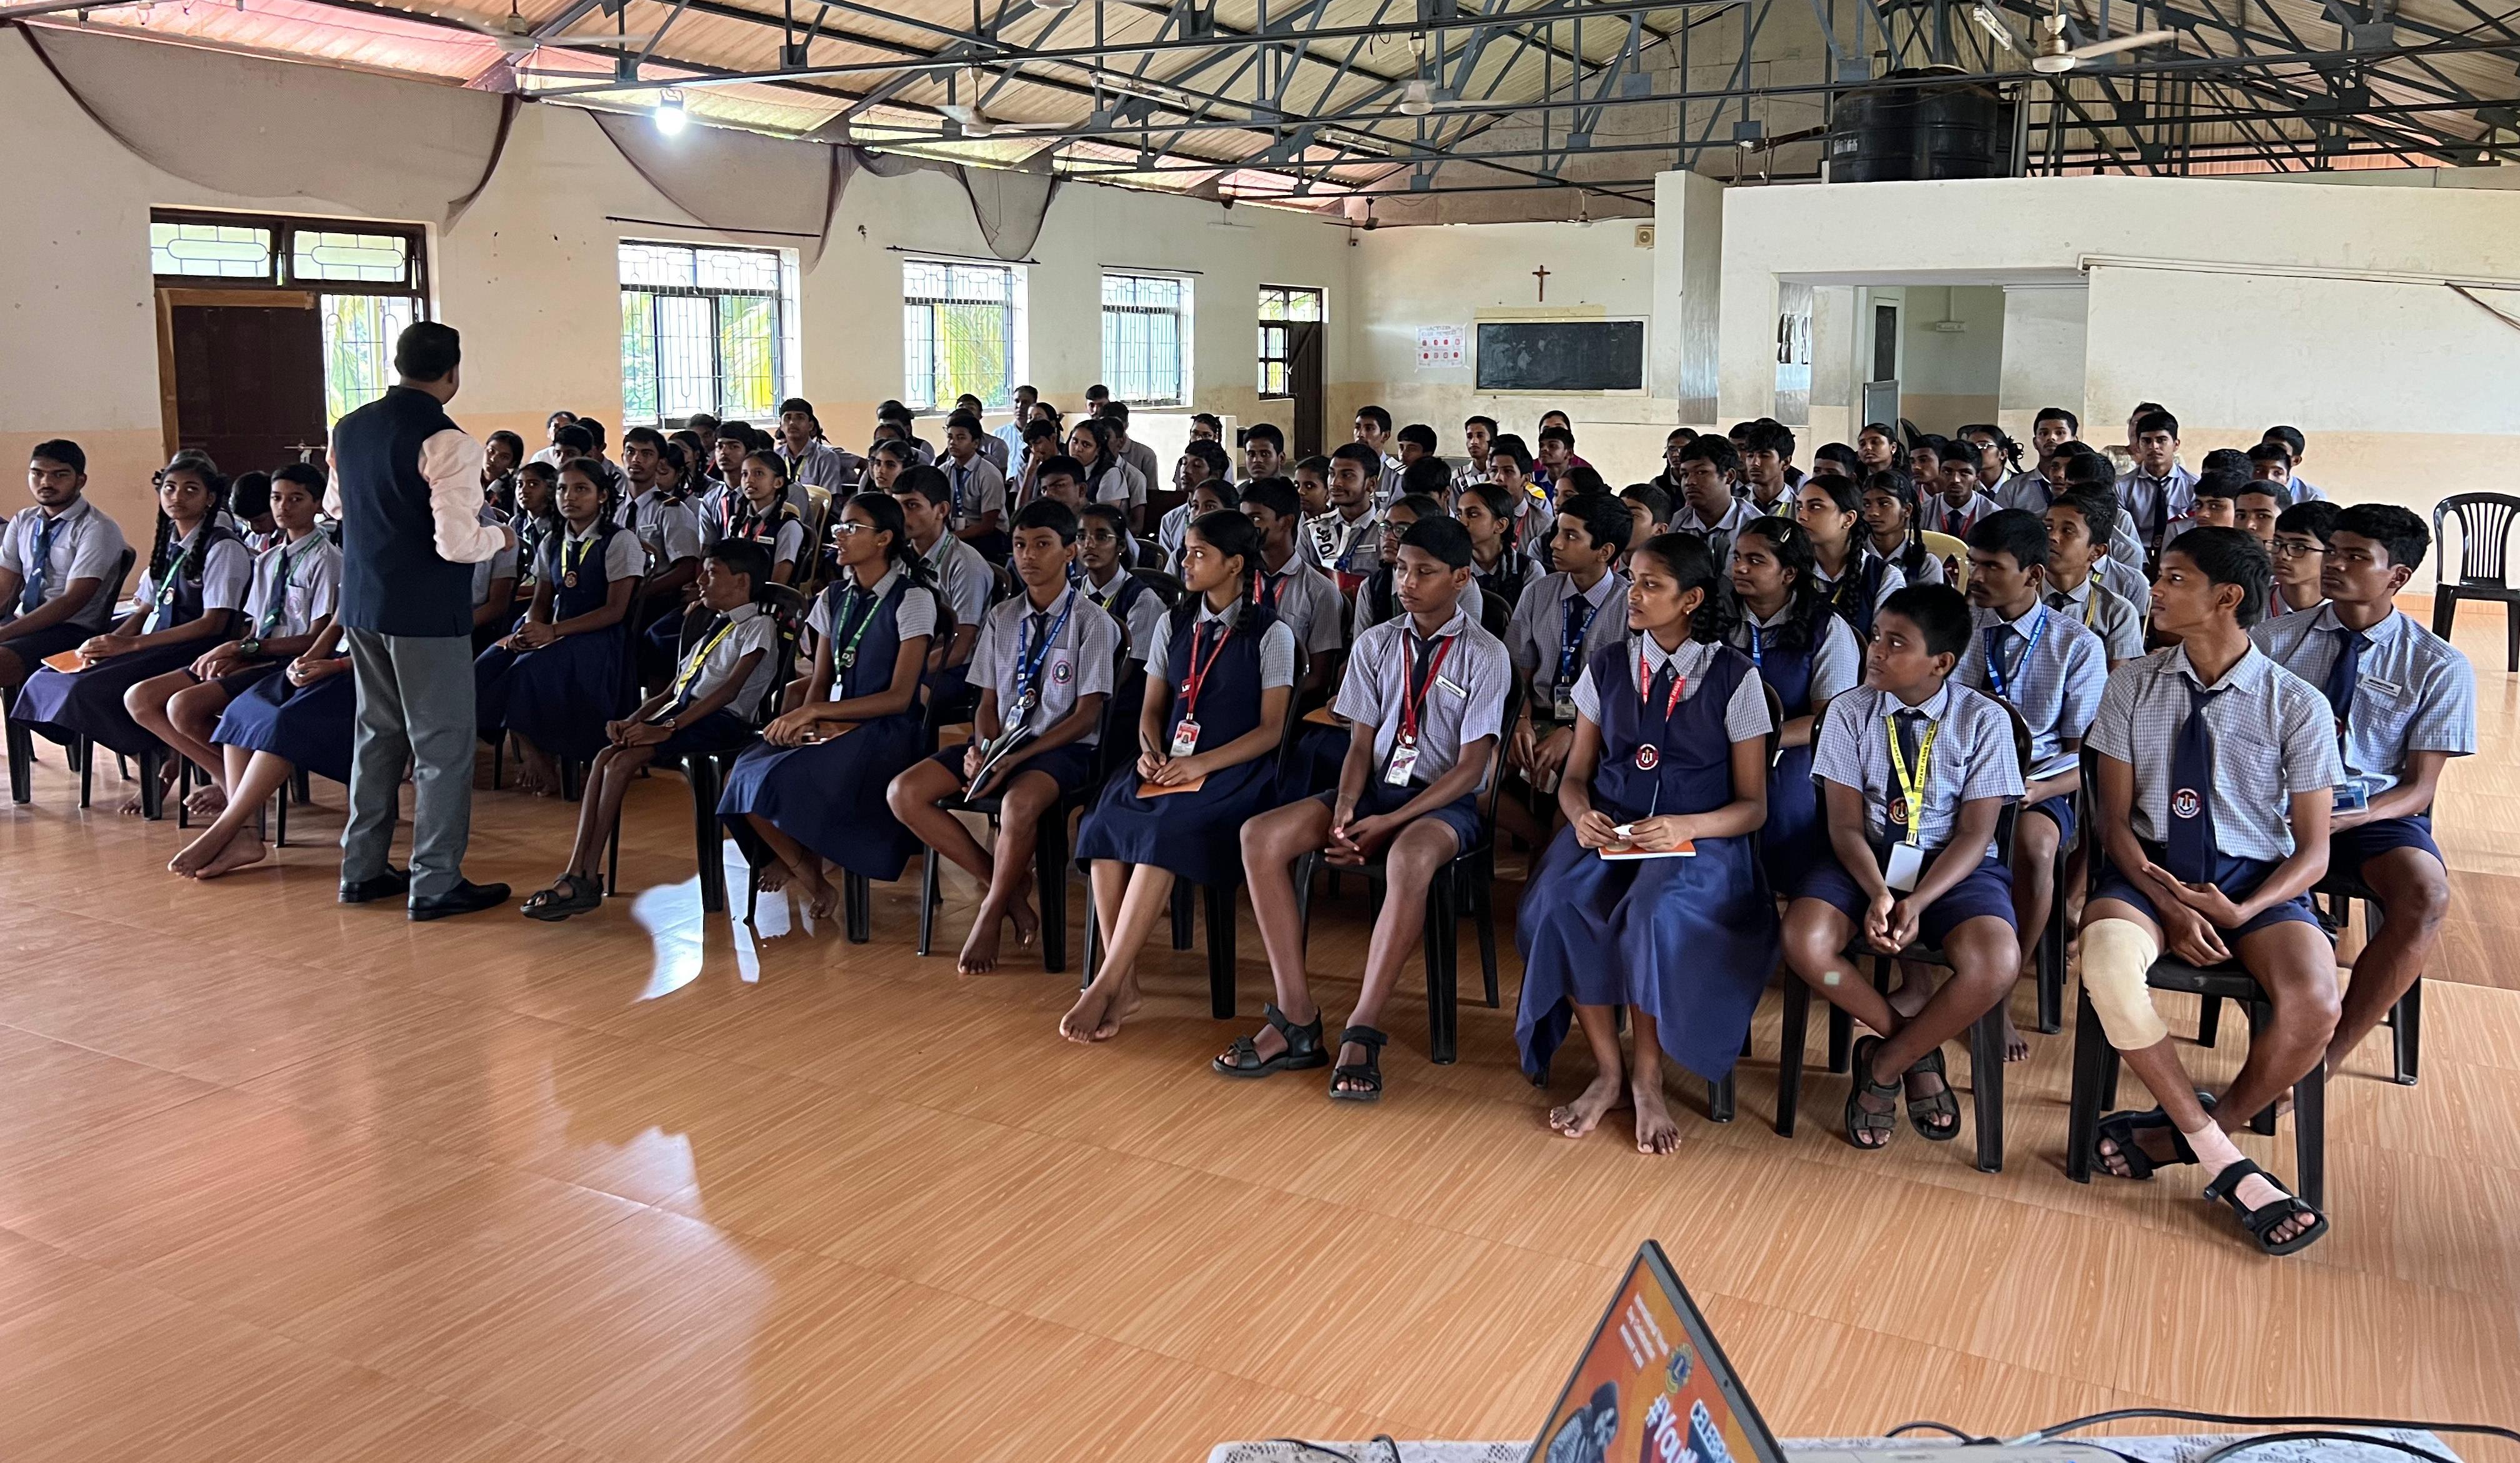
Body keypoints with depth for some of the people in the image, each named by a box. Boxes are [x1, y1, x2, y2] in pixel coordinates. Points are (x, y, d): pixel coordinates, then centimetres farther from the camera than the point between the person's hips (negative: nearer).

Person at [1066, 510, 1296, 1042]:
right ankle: (1125, 983, -27)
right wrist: (1150, 752, -5)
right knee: (1105, 820, -27)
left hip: (1235, 771, -5)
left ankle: (1108, 984, -32)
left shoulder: (1271, 634, 0)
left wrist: (1203, 764, -17)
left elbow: (1270, 729, -4)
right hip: (1170, 764, 5)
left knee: (1166, 829, -35)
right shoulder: (1173, 625, 16)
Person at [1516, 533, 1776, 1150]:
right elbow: (1575, 776, 13)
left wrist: (1683, 827, -20)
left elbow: (1753, 806, 0)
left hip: (1698, 837, -3)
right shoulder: (1606, 669, 10)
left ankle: (1647, 1078, -14)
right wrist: (1581, 815, -12)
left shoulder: (1735, 678, 1)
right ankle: (1607, 1070, -13)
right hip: (1608, 830, 3)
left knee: (1655, 913, -36)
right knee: (1557, 904, -30)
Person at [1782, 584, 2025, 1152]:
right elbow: (1846, 822, -6)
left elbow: (1974, 834, -8)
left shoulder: (1985, 720, -6)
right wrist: (1877, 892, -25)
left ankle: (1884, 1062, -6)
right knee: (1805, 941, -30)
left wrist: (1917, 901, -24)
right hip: (1865, 859, 1)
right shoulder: (1850, 711, -3)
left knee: (1997, 964, -32)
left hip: (1953, 866, -1)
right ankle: (1919, 1053, -5)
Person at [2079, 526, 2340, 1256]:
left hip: (2257, 877, -1)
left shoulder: (2298, 704, -2)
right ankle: (2226, 1164, -17)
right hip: (2152, 868, 1)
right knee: (2108, 967, -34)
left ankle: (2177, 1134, -5)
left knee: (2313, 1006, -31)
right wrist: (2170, 905, -15)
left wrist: (2243, 911, -20)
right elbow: (2114, 817, 2)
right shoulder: (2132, 686, 4)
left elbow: (2313, 849, -1)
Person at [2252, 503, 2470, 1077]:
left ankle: (2329, 1056, -20)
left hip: (2375, 810, -1)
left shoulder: (2440, 668, 2)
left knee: (2425, 896, -34)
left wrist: (2345, 818, -21)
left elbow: (2419, 788, -1)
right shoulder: (2274, 638, 7)